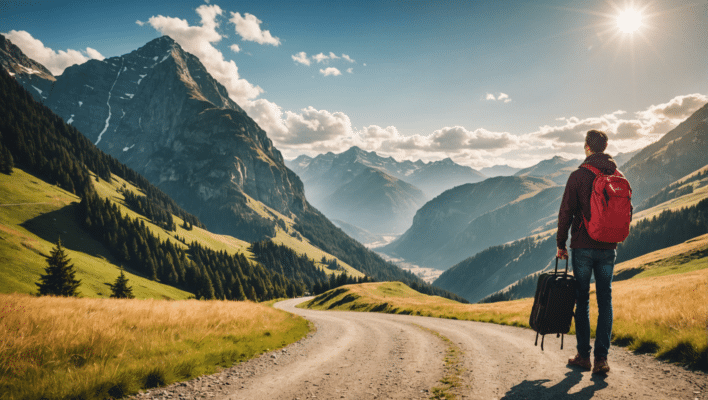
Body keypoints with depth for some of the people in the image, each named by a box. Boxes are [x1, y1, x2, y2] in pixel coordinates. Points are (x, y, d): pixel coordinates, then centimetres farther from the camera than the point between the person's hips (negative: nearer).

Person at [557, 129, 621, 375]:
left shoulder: (578, 175, -9)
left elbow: (566, 212, -9)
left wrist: (561, 244, 1)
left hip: (583, 247, -3)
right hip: (608, 249, 3)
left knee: (582, 301, 7)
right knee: (605, 302, 7)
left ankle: (583, 356, 13)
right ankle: (601, 358, 3)